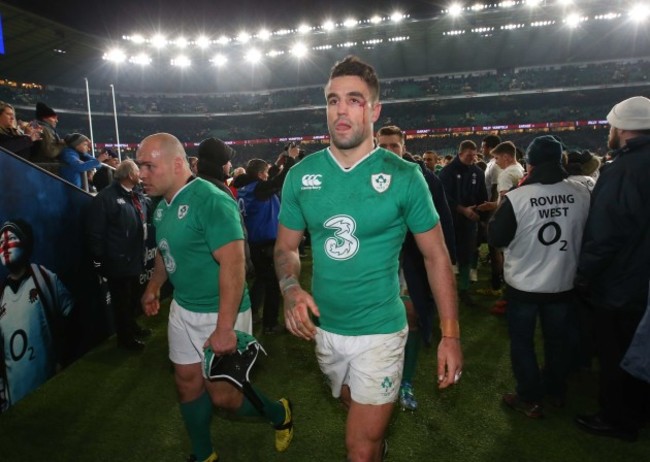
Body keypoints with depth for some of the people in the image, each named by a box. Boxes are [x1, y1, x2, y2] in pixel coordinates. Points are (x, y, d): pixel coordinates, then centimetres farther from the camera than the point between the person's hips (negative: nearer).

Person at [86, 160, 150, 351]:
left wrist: (143, 250, 14)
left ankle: (132, 326, 42)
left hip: (135, 259, 8)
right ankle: (125, 337, 23)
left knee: (134, 297, 22)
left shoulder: (138, 196, 8)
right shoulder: (106, 197, -17)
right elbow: (95, 232, -18)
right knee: (122, 300, 8)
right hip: (117, 262, -8)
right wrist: (99, 260, -16)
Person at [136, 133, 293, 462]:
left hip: (219, 312, -8)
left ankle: (280, 414, 31)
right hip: (182, 309, 8)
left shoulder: (211, 201, -22)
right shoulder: (162, 206, 5)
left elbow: (233, 263, -28)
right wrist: (154, 286, 9)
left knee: (222, 394, 2)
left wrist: (224, 328, -29)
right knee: (188, 385, 16)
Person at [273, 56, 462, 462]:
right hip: (324, 329, 5)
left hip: (379, 332, -4)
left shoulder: (404, 177, -13)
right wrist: (291, 289, -16)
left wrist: (451, 335, -10)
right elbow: (287, 247, 5)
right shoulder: (301, 175, -4)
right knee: (361, 420, 30)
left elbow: (437, 256, -7)